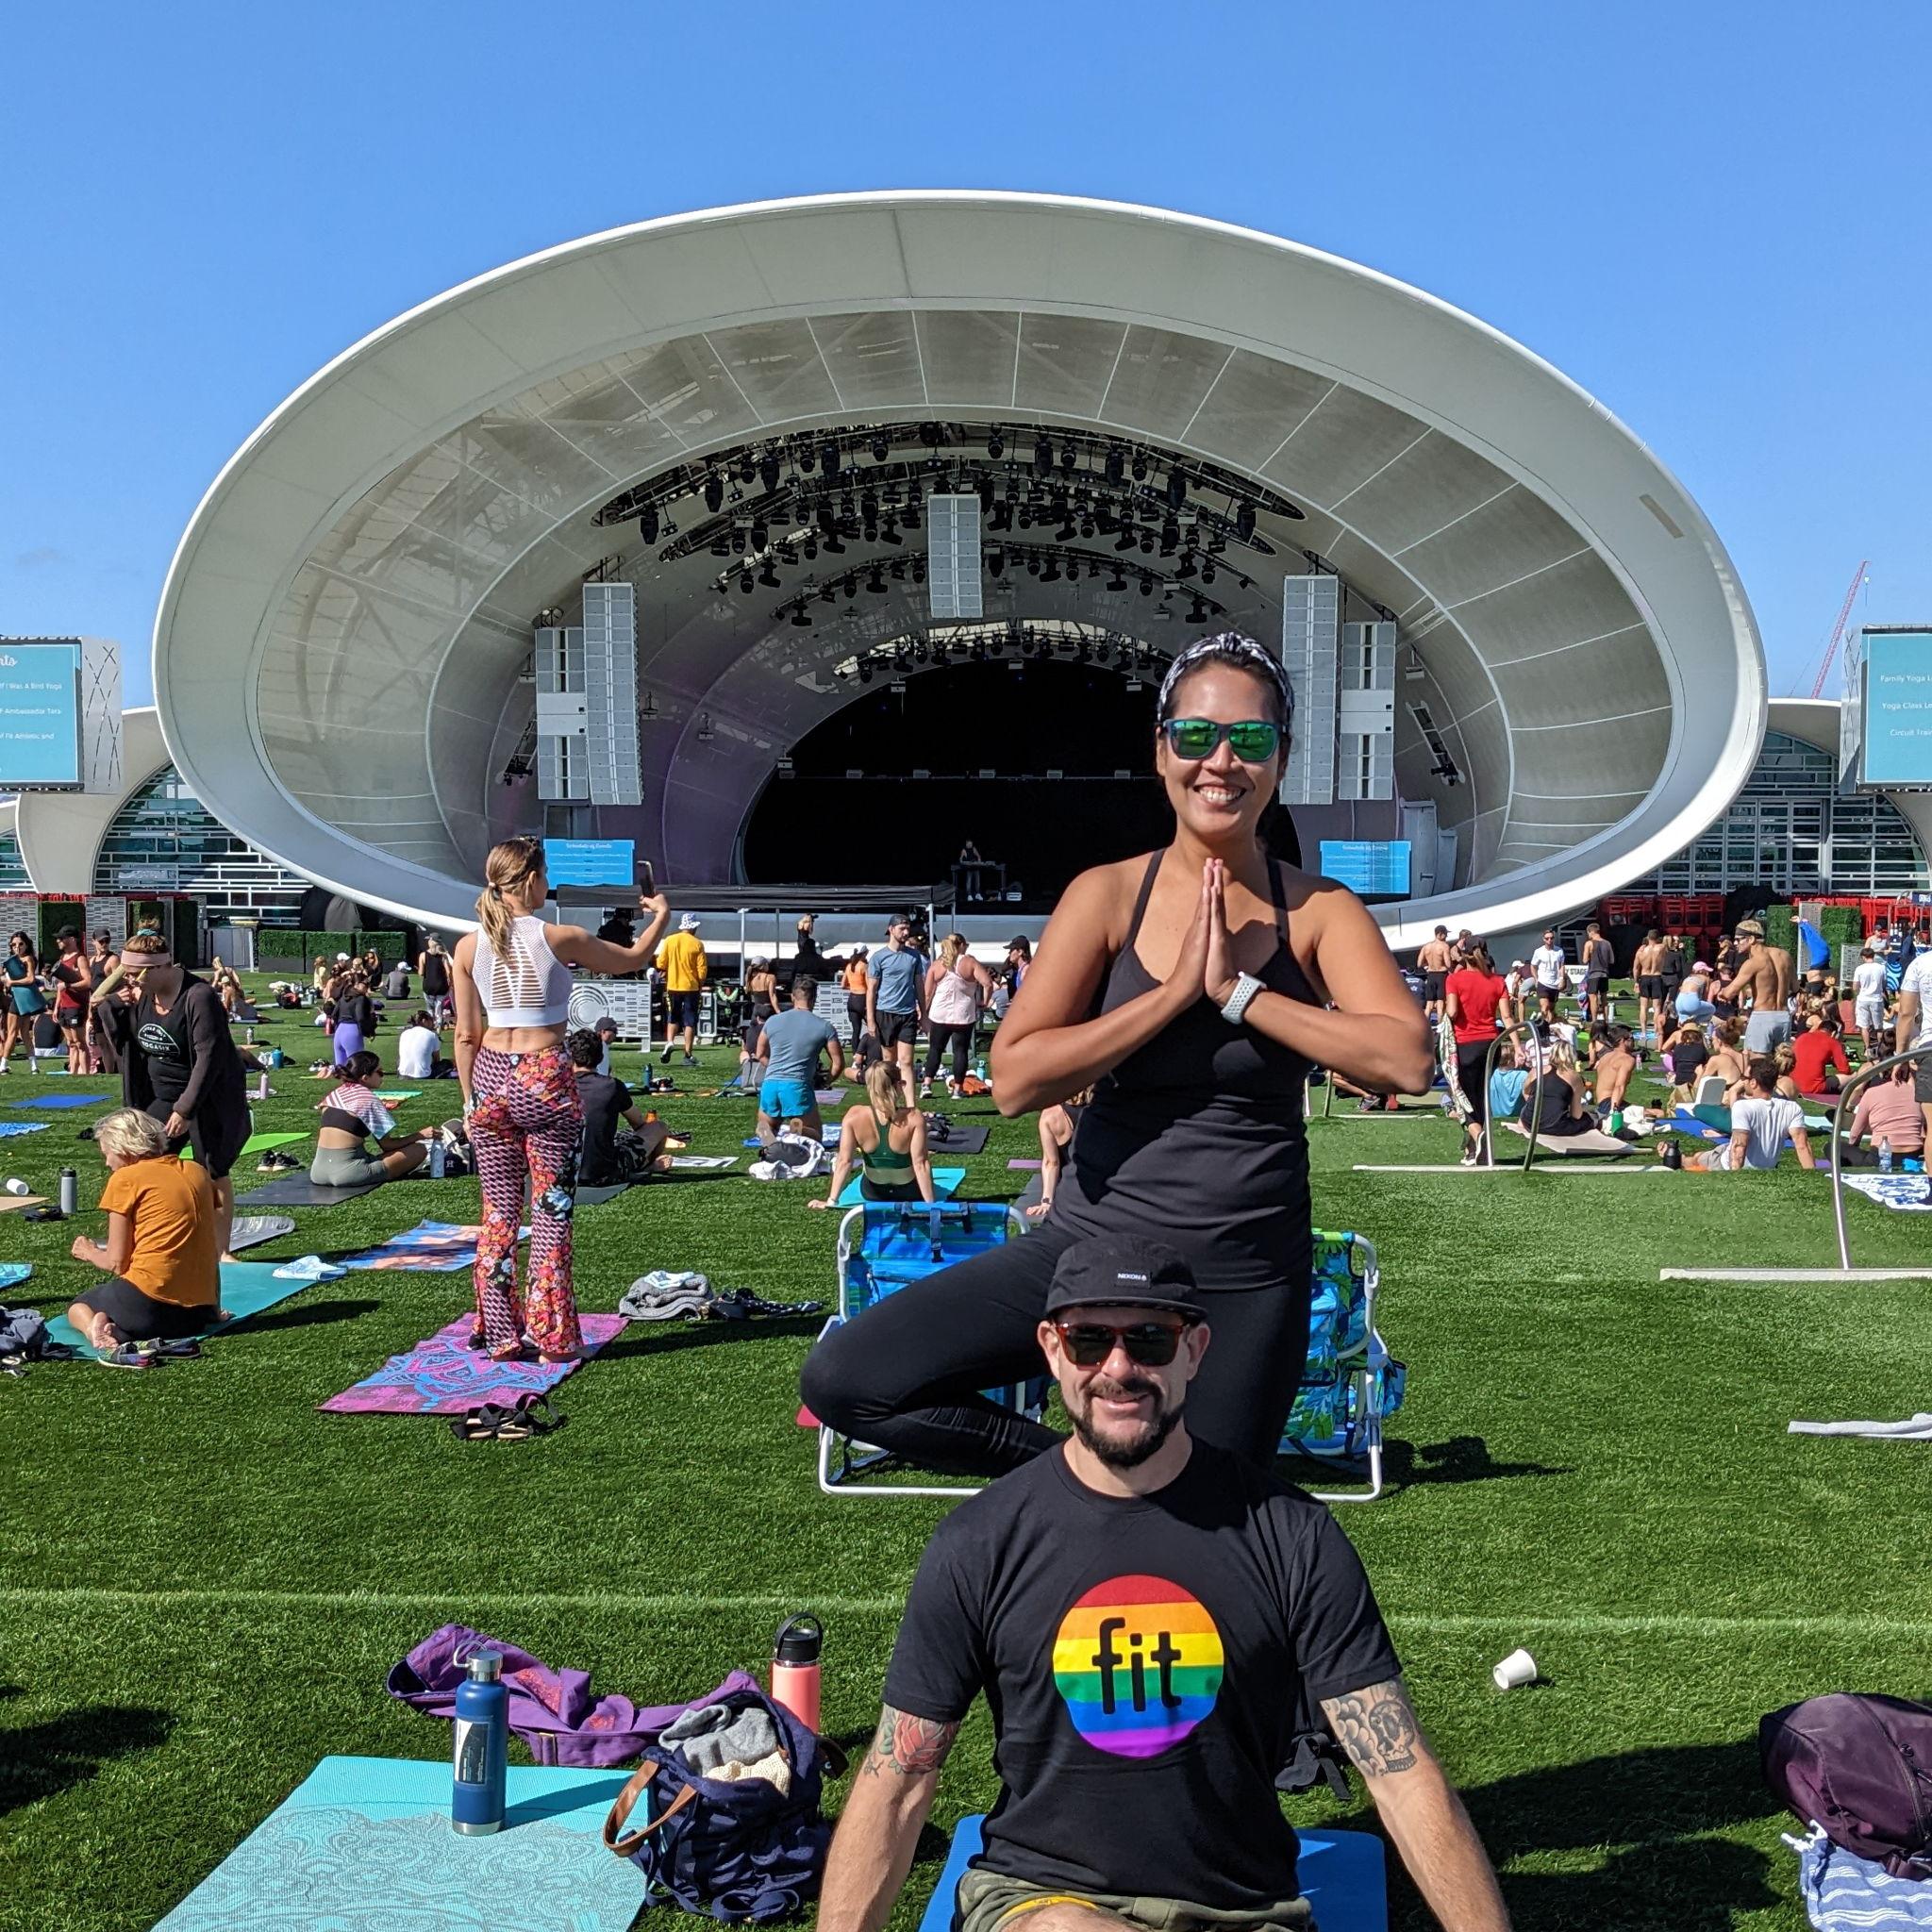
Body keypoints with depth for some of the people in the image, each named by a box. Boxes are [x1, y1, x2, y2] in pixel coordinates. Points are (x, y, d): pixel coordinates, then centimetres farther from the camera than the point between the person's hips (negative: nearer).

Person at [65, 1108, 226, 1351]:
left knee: (79, 1306, 26)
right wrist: (213, 1309, 26)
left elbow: (117, 1263, -3)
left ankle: (94, 1327, -8)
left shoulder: (124, 1179, -4)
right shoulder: (198, 1171, 11)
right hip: (201, 1309, 4)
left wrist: (89, 1253, 20)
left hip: (150, 1302, -4)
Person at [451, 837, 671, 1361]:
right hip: (546, 1080, -3)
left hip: (491, 1078, 4)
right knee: (551, 1210, 4)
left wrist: (470, 1098, 13)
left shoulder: (468, 947, 1)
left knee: (498, 1210, 12)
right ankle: (554, 1337, 8)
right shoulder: (560, 939, -7)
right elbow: (633, 959, 9)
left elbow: (467, 1034, 4)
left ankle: (499, 1333, 17)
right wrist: (661, 916, 26)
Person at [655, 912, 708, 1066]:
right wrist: (700, 984, 8)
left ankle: (669, 1042, -7)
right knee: (690, 1021, 5)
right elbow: (702, 970, -7)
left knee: (672, 1018, 17)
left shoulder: (669, 940, -2)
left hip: (673, 986, 2)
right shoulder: (697, 944, -8)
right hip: (691, 987, -2)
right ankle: (688, 1055, 4)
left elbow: (661, 964, -1)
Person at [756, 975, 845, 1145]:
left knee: (766, 1125, 28)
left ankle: (765, 1131, -10)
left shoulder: (773, 1021, 11)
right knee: (815, 1135, 12)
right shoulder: (825, 1027, 2)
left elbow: (761, 1055, 21)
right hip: (798, 1086, -3)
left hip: (770, 1084, 3)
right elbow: (839, 1063, 3)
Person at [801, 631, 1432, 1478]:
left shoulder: (1317, 909, -3)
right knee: (846, 1380, -12)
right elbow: (1015, 1079, -13)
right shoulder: (1109, 895, -4)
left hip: (1246, 1282, 0)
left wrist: (1235, 989, -19)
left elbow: (1405, 1059, -19)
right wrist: (1175, 990, -18)